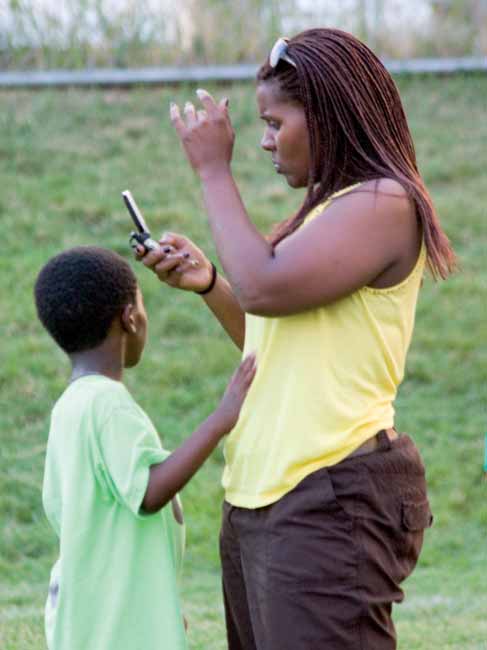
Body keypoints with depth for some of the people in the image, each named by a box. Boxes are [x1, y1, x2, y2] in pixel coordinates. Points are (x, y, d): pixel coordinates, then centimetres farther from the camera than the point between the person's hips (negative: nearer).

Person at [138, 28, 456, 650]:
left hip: (332, 500, -10)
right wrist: (207, 282, 12)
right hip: (262, 498, 10)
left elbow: (265, 288, -20)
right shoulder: (326, 209, 20)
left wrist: (214, 172, -10)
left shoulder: (384, 203, -10)